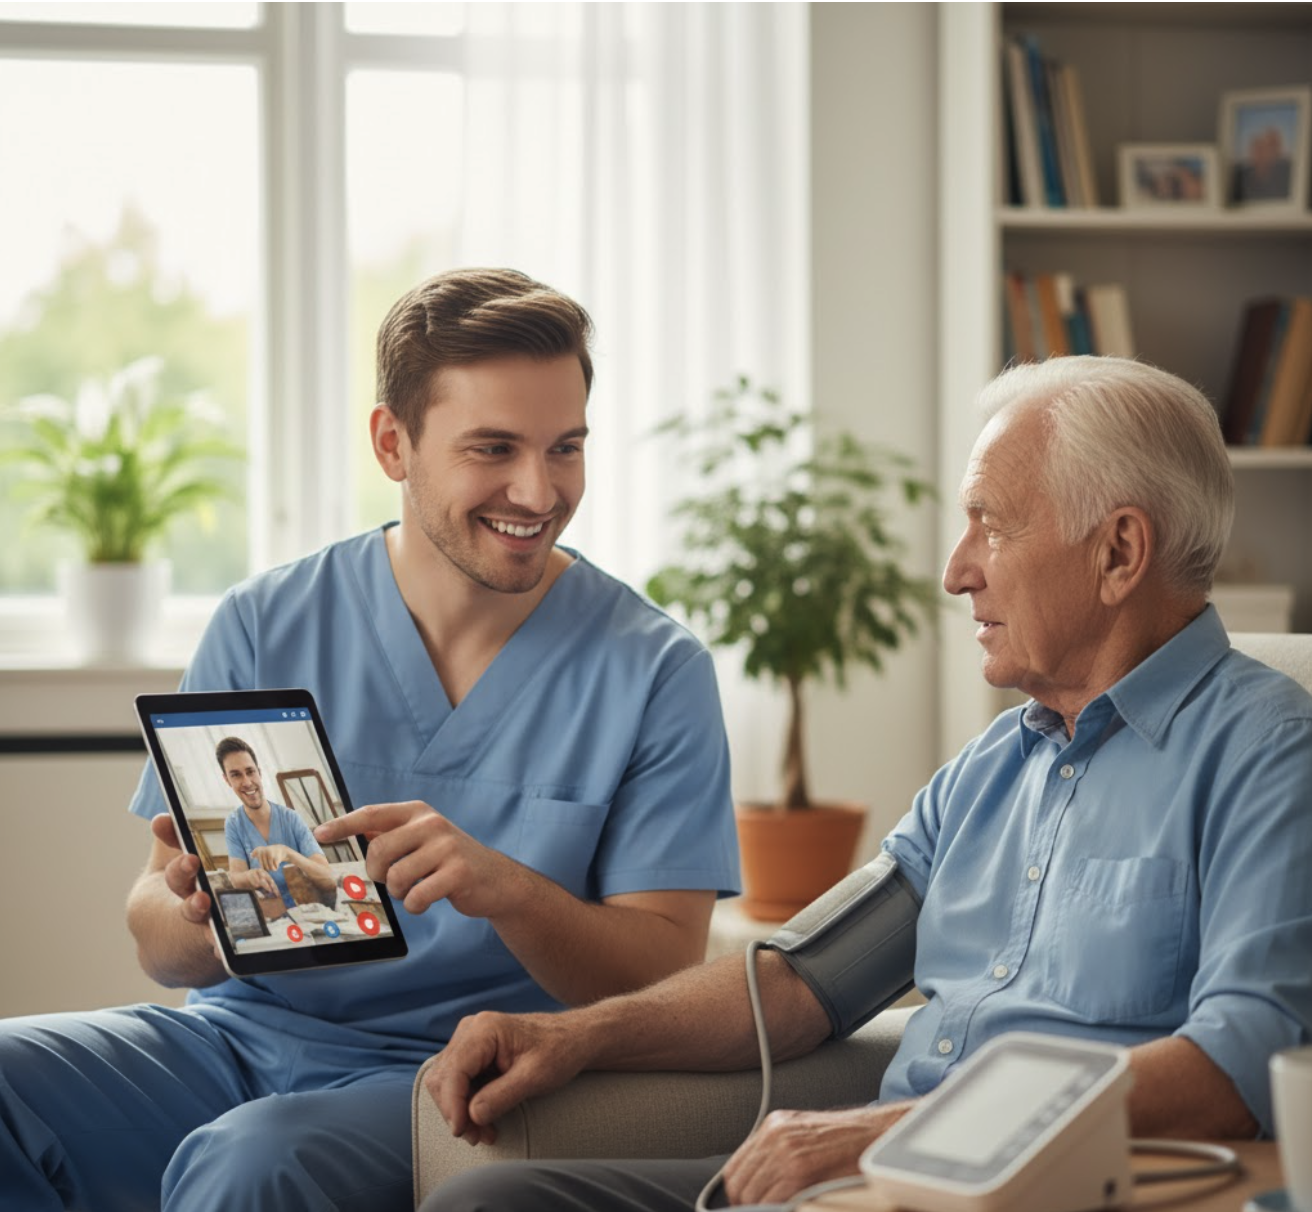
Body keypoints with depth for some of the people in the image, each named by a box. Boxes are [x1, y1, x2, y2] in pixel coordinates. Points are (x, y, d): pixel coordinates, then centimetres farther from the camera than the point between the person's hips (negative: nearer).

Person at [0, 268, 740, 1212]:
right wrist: (193, 918, -21)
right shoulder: (263, 628, 4)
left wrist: (506, 888, -24)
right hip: (240, 1031, 4)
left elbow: (668, 979, -4)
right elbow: (161, 944, 5)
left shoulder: (655, 672, -2)